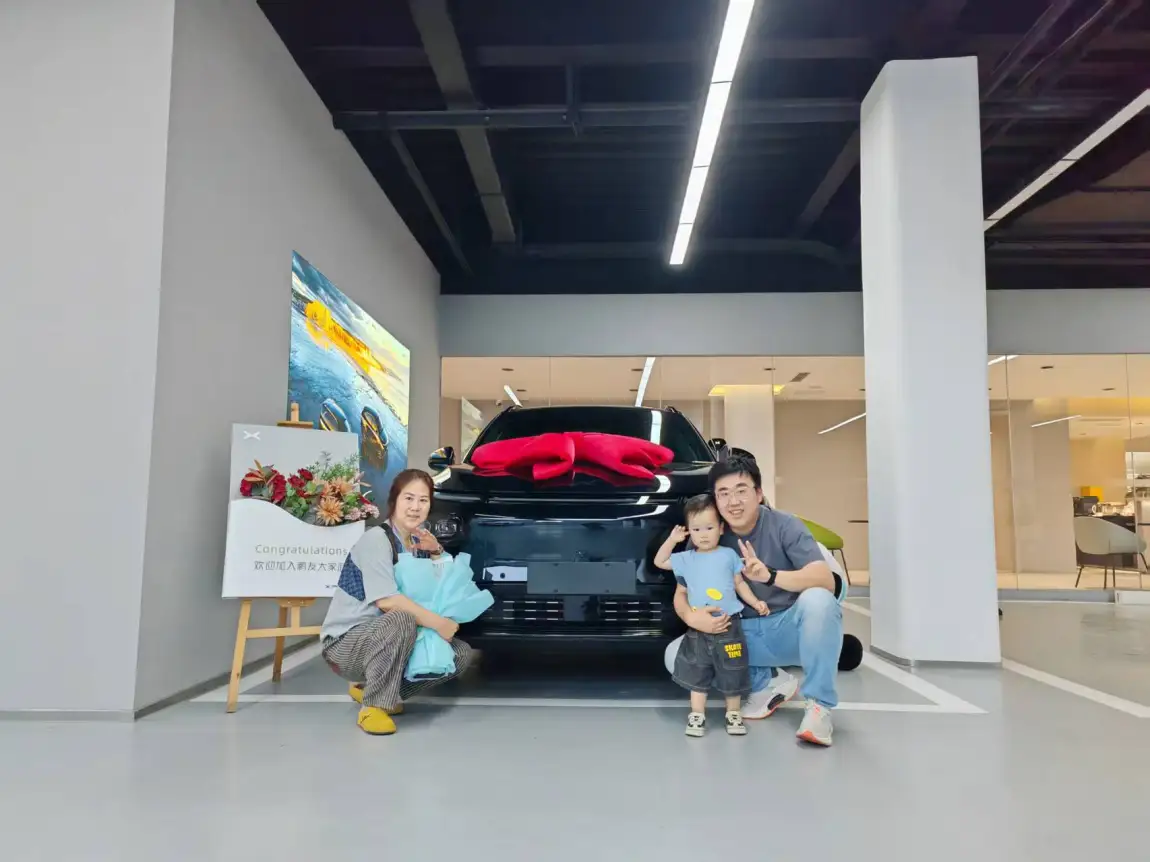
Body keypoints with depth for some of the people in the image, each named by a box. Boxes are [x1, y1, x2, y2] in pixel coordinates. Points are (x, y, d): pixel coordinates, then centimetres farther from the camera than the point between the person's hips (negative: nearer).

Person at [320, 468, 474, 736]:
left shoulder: (419, 540, 5)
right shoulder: (376, 539, -18)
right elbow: (386, 601, -29)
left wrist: (436, 552, -9)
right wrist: (438, 623, -25)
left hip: (386, 638, 8)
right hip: (345, 642, -8)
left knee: (461, 654, -1)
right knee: (402, 619, -36)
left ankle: (370, 687, 9)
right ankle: (373, 706, -19)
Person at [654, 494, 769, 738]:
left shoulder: (729, 555, 2)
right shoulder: (686, 559, 4)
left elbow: (740, 583, 9)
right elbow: (659, 561, 8)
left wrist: (756, 602, -1)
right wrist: (672, 539, -1)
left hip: (729, 626, -1)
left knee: (732, 673, 7)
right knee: (697, 673, 7)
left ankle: (733, 714, 23)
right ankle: (697, 715, 18)